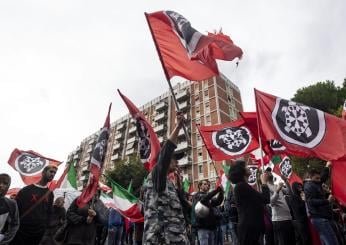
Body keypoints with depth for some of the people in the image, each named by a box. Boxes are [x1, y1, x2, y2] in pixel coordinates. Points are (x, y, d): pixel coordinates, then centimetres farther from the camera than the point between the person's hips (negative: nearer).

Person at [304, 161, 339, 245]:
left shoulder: (316, 184, 16)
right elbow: (312, 202, -21)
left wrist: (327, 167, 31)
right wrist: (327, 201, -22)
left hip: (322, 218, 10)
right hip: (319, 218, -10)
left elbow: (324, 177, 34)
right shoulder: (309, 186, -12)